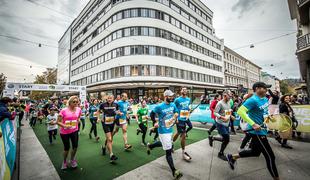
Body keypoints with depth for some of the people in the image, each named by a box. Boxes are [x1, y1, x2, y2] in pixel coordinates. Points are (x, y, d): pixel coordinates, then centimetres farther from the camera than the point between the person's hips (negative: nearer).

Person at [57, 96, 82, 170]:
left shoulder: (78, 109, -6)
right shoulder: (64, 110, -17)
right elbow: (58, 122, -13)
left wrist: (77, 122, 4)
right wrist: (64, 126, -27)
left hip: (74, 131, 3)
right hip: (64, 132, -2)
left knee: (75, 146, 2)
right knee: (66, 147, 10)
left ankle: (72, 160, 32)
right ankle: (64, 162, 39)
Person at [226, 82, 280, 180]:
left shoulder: (265, 99, 8)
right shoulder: (253, 100, -21)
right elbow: (240, 111, -30)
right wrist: (253, 124, -32)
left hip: (262, 130, 10)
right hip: (257, 131, -10)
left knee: (255, 152, 22)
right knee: (270, 157, 3)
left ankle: (232, 157, 35)